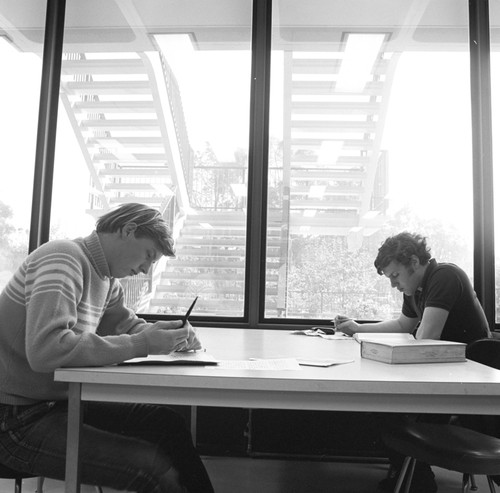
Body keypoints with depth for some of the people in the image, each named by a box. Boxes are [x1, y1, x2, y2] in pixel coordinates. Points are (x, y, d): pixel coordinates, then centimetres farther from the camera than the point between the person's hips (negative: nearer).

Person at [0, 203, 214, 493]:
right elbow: (46, 349, -34)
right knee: (153, 465, -19)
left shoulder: (106, 279, 6)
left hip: (60, 402, 9)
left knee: (168, 422, 1)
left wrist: (175, 334, -2)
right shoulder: (63, 260, -21)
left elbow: (127, 324, 19)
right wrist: (139, 345, -28)